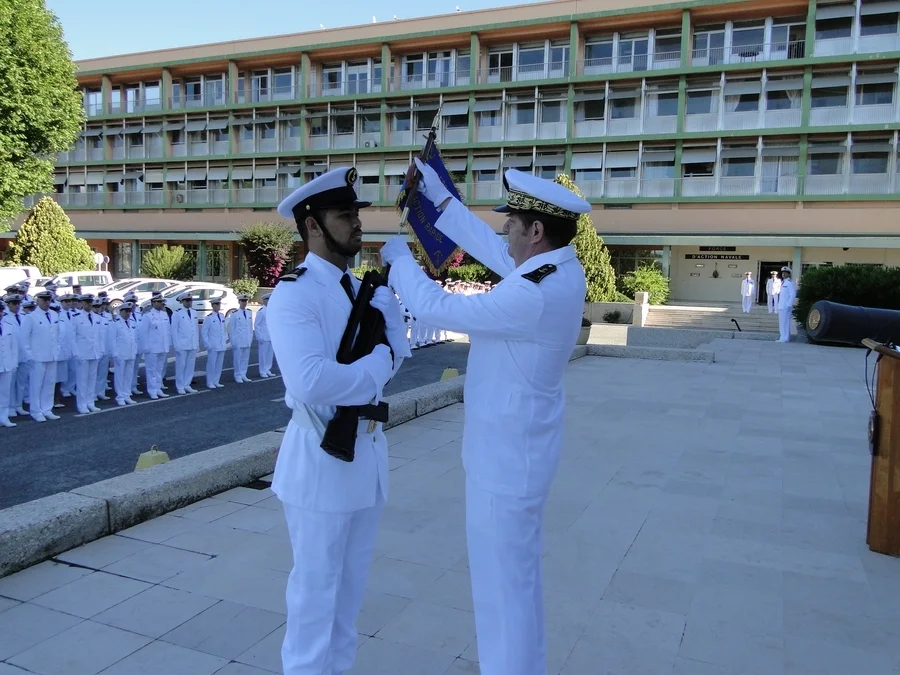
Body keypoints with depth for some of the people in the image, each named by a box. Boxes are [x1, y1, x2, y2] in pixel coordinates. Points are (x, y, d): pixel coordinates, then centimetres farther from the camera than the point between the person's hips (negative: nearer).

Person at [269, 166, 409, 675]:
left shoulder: (363, 290, 9)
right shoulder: (294, 294, -18)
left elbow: (395, 354, -2)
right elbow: (311, 382, -31)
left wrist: (389, 287, -12)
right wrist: (373, 370, -16)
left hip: (369, 449, 8)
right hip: (321, 454, -8)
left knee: (352, 580, 22)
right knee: (317, 584, 9)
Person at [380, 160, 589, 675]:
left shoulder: (532, 297, -29)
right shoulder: (564, 270, -2)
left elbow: (434, 307, -22)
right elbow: (491, 250, 9)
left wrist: (398, 257, -4)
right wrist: (438, 196, 13)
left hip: (506, 453, -10)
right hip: (522, 444, 10)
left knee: (502, 579, 8)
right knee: (520, 570, 26)